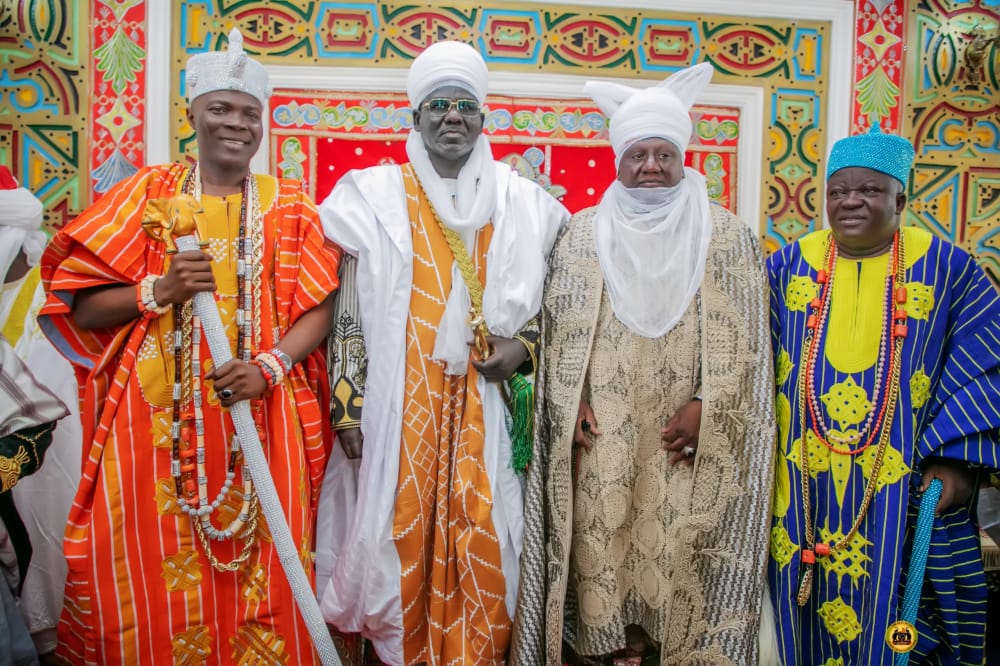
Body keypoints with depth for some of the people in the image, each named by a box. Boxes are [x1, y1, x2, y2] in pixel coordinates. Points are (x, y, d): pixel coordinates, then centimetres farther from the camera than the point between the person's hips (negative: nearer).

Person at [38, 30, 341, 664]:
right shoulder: (148, 195, 5)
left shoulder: (291, 206, 7)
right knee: (156, 571, 4)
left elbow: (319, 308, 1)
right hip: (156, 417, 0)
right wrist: (158, 290, -14)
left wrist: (270, 366, -14)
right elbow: (79, 306, 3)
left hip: (262, 415, 0)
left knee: (258, 570, 5)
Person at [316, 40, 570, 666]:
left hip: (483, 408, 2)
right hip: (398, 404, -1)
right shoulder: (372, 195, 3)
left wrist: (524, 343, -1)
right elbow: (346, 307, -1)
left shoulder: (522, 203, 8)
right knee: (401, 536, 3)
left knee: (480, 544, 5)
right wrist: (348, 405, -7)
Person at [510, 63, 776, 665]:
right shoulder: (583, 234, 7)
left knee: (675, 543, 3)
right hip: (603, 433, 1)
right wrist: (573, 401, -4)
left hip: (686, 432, 0)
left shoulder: (727, 236, 5)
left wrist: (705, 407, -9)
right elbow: (558, 327, 6)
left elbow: (742, 338, 2)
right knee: (602, 536, 2)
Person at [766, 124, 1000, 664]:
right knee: (808, 616, 11)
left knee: (887, 607, 8)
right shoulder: (788, 266, 4)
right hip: (801, 486, 1)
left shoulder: (946, 269, 1)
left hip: (903, 489, -1)